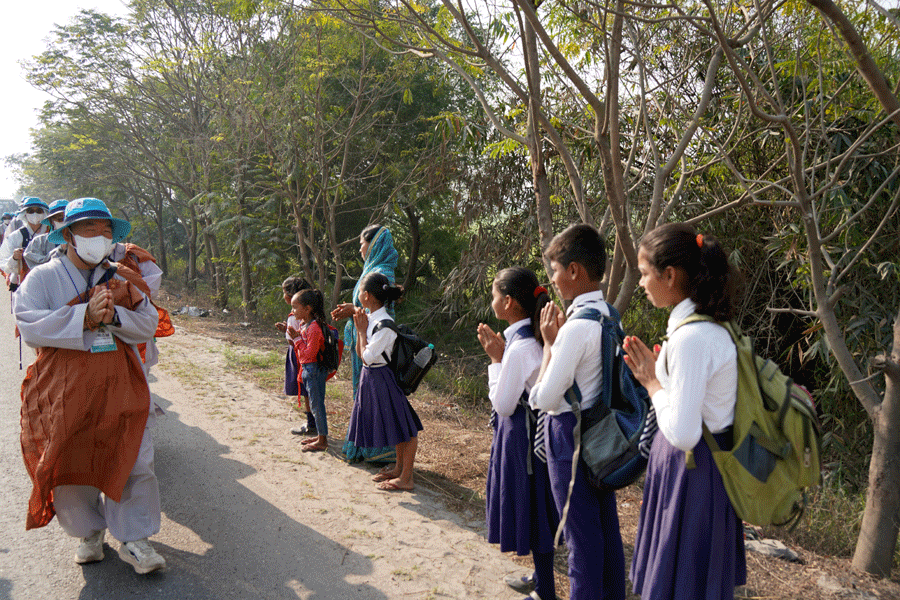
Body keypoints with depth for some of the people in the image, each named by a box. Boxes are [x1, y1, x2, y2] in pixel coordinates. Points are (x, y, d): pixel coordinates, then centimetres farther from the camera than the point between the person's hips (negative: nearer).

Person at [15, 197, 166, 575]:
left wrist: (114, 315, -16)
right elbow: (30, 327, -12)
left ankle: (133, 540, 12)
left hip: (119, 387, 2)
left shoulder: (122, 279, 10)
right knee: (70, 464, 7)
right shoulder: (42, 278, 2)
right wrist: (85, 316, -21)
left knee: (134, 461, -2)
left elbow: (148, 323, 2)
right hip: (64, 391, -1)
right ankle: (89, 533, 30)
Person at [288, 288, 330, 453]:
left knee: (316, 404, -1)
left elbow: (310, 353, -23)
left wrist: (297, 338, -18)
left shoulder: (314, 327, -21)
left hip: (314, 369, -10)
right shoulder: (302, 324, 8)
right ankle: (320, 435, 29)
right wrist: (293, 335, 4)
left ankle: (322, 440, 8)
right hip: (306, 369, 10)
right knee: (314, 404, 17)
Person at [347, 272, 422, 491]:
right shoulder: (371, 319, 4)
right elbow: (360, 353, 10)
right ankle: (399, 468, 36)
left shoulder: (384, 324, -23)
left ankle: (406, 478, 11)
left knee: (403, 430, 2)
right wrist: (360, 329, -1)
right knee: (394, 427, 21)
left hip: (382, 378, -10)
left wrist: (363, 331, -13)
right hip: (370, 377, 10)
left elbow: (367, 357, -21)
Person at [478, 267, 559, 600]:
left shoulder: (519, 347, -25)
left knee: (532, 510, 5)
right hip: (535, 426, 10)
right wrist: (502, 355, 5)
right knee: (534, 508, 22)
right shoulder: (535, 338, 4)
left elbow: (502, 405, -19)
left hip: (521, 435, -9)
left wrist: (496, 360, -13)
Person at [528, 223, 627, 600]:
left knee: (581, 532, 5)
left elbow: (543, 398, -21)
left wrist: (550, 342, -14)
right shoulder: (610, 315, 4)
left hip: (570, 434, -9)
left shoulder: (577, 326, -24)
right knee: (607, 523, 21)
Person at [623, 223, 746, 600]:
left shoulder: (691, 337, -25)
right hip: (696, 465, 9)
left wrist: (653, 384, -14)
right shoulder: (706, 325, 6)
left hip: (692, 471, -9)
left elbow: (683, 435, -27)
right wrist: (655, 375, 4)